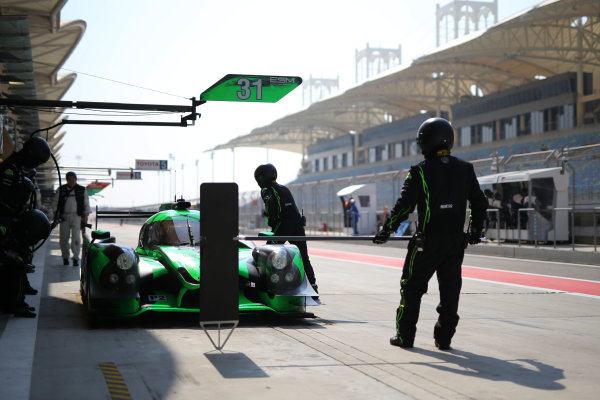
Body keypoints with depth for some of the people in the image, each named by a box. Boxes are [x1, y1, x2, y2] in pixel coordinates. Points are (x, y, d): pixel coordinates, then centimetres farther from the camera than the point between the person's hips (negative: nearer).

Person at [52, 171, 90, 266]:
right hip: (64, 216, 1)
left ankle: (76, 258, -7)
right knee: (64, 238, 2)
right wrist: (56, 213, 1)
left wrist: (85, 216, 5)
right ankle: (65, 257, 15)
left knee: (76, 237, -10)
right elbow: (55, 203, 14)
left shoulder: (82, 190, 8)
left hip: (76, 216, -1)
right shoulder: (61, 190, 9)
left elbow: (86, 204, 12)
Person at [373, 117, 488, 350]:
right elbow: (480, 202, 15)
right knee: (450, 289, 10)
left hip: (427, 241, -4)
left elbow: (404, 205, -13)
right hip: (456, 240, 4)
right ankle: (444, 338, 11)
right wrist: (476, 231, 27)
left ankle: (405, 336, 12)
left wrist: (386, 231, -4)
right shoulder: (465, 169, 6)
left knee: (412, 287, 8)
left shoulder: (420, 171, -9)